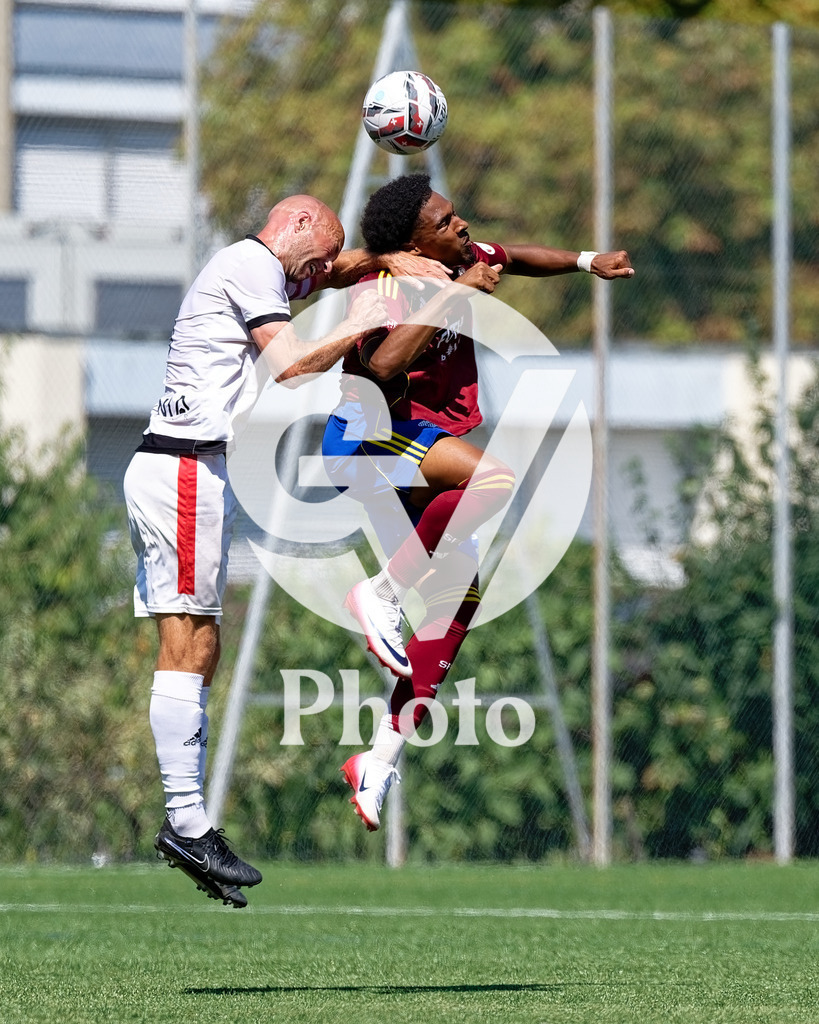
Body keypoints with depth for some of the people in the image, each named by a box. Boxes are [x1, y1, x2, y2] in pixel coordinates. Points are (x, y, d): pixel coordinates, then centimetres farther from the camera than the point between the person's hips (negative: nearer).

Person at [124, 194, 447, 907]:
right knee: (187, 646, -12)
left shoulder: (260, 273, 25)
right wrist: (357, 327, -1)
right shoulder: (251, 266, -5)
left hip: (176, 471, 10)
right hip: (188, 468, -10)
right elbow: (291, 366, -14)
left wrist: (384, 261, 26)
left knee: (197, 649, 5)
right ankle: (186, 821, -16)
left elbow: (334, 271, 43)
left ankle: (188, 822, 1)